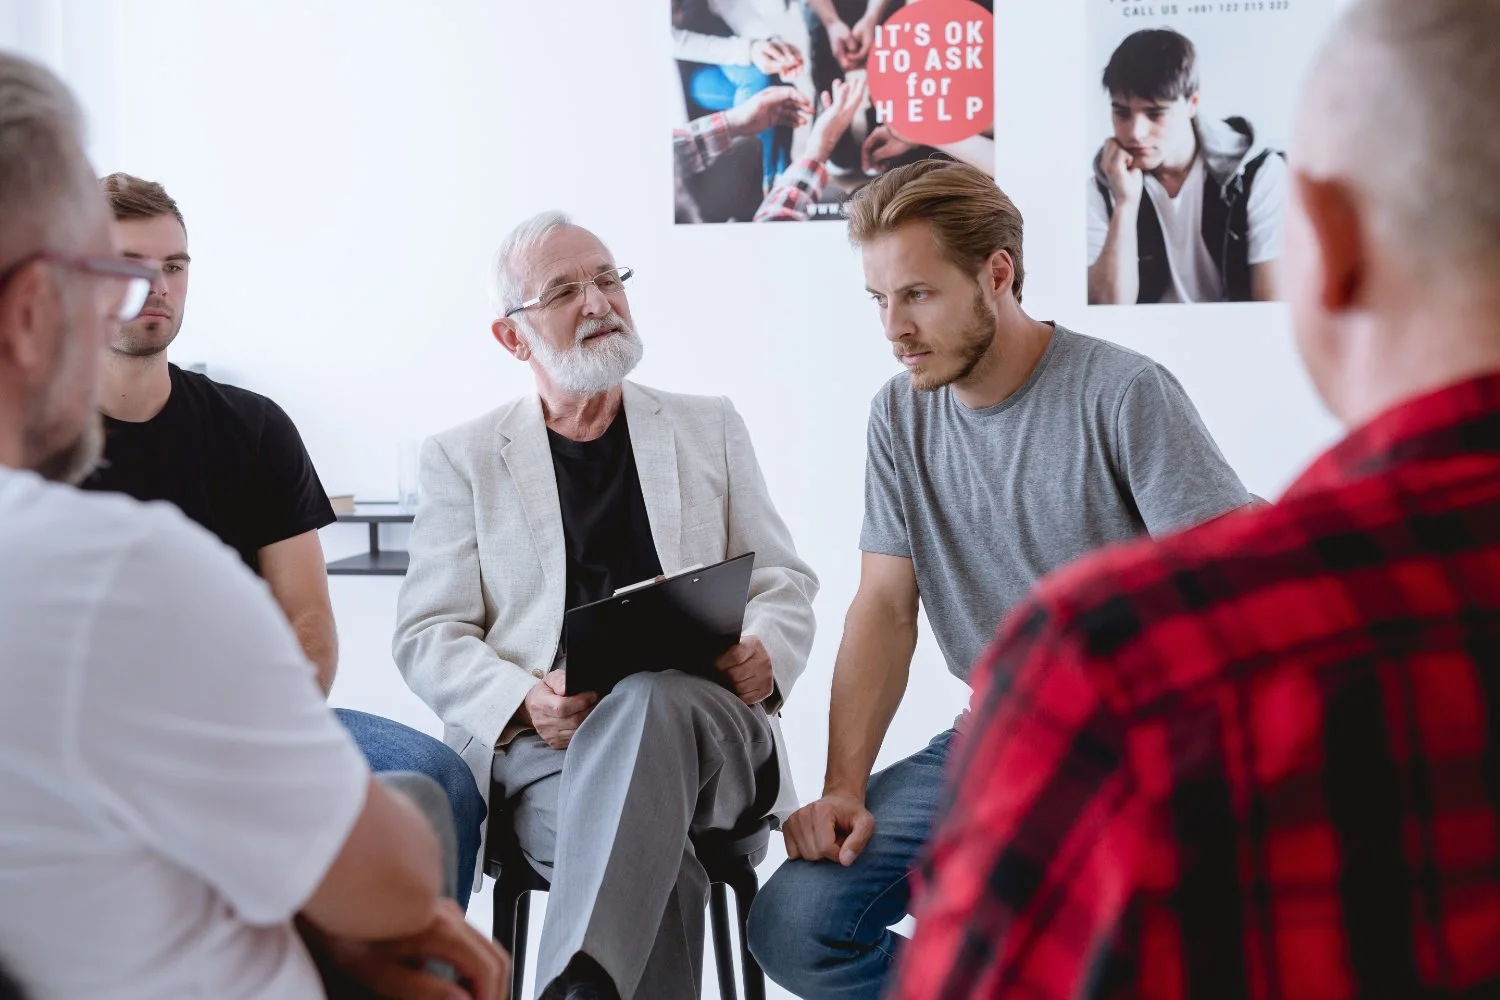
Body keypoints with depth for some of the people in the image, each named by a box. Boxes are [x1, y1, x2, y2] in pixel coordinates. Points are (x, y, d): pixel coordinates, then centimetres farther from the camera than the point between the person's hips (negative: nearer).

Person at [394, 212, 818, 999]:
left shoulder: (710, 428, 21)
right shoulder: (463, 457, 15)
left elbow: (785, 582, 19)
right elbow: (427, 636, 8)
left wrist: (765, 653, -6)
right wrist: (523, 703, -13)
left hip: (706, 727, 1)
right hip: (543, 748, -1)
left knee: (647, 699, -38)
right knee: (660, 863, -36)